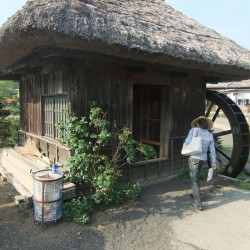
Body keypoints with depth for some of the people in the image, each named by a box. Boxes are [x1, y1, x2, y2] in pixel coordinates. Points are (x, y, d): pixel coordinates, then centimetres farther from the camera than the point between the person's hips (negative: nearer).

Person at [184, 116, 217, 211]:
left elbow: (187, 142, -18)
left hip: (194, 158, -5)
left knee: (195, 181, 1)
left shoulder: (193, 130, -9)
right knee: (196, 177, 28)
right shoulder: (210, 135, 5)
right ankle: (195, 195, 43)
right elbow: (212, 150, 5)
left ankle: (198, 205, 2)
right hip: (203, 159, 6)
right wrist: (213, 163, 11)